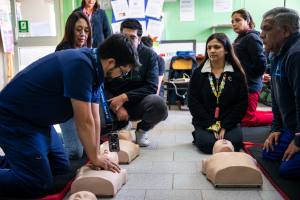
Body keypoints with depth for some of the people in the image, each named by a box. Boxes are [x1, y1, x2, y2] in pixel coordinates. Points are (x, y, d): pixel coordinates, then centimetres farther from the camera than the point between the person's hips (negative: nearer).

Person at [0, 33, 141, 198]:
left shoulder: (93, 67, 2)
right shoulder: (80, 66, -30)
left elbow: (94, 118, 3)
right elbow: (84, 121, -24)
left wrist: (96, 156, 2)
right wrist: (94, 158, -10)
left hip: (38, 121, 10)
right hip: (14, 119, -10)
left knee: (61, 167, 19)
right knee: (39, 187, -9)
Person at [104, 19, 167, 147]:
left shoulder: (148, 55, -4)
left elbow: (152, 87, -11)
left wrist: (124, 97, -20)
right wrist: (117, 107, -22)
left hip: (138, 104, -1)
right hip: (113, 104, 1)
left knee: (159, 104, -33)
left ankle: (142, 130, 4)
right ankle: (122, 126, 8)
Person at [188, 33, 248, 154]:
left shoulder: (237, 74, 2)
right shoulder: (198, 74, 3)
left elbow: (242, 104, -1)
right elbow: (193, 103, -3)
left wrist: (224, 126, -11)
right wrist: (212, 126, -13)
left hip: (229, 122, 1)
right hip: (205, 122, 0)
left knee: (234, 142, -25)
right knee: (207, 144, -26)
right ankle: (197, 136, 9)